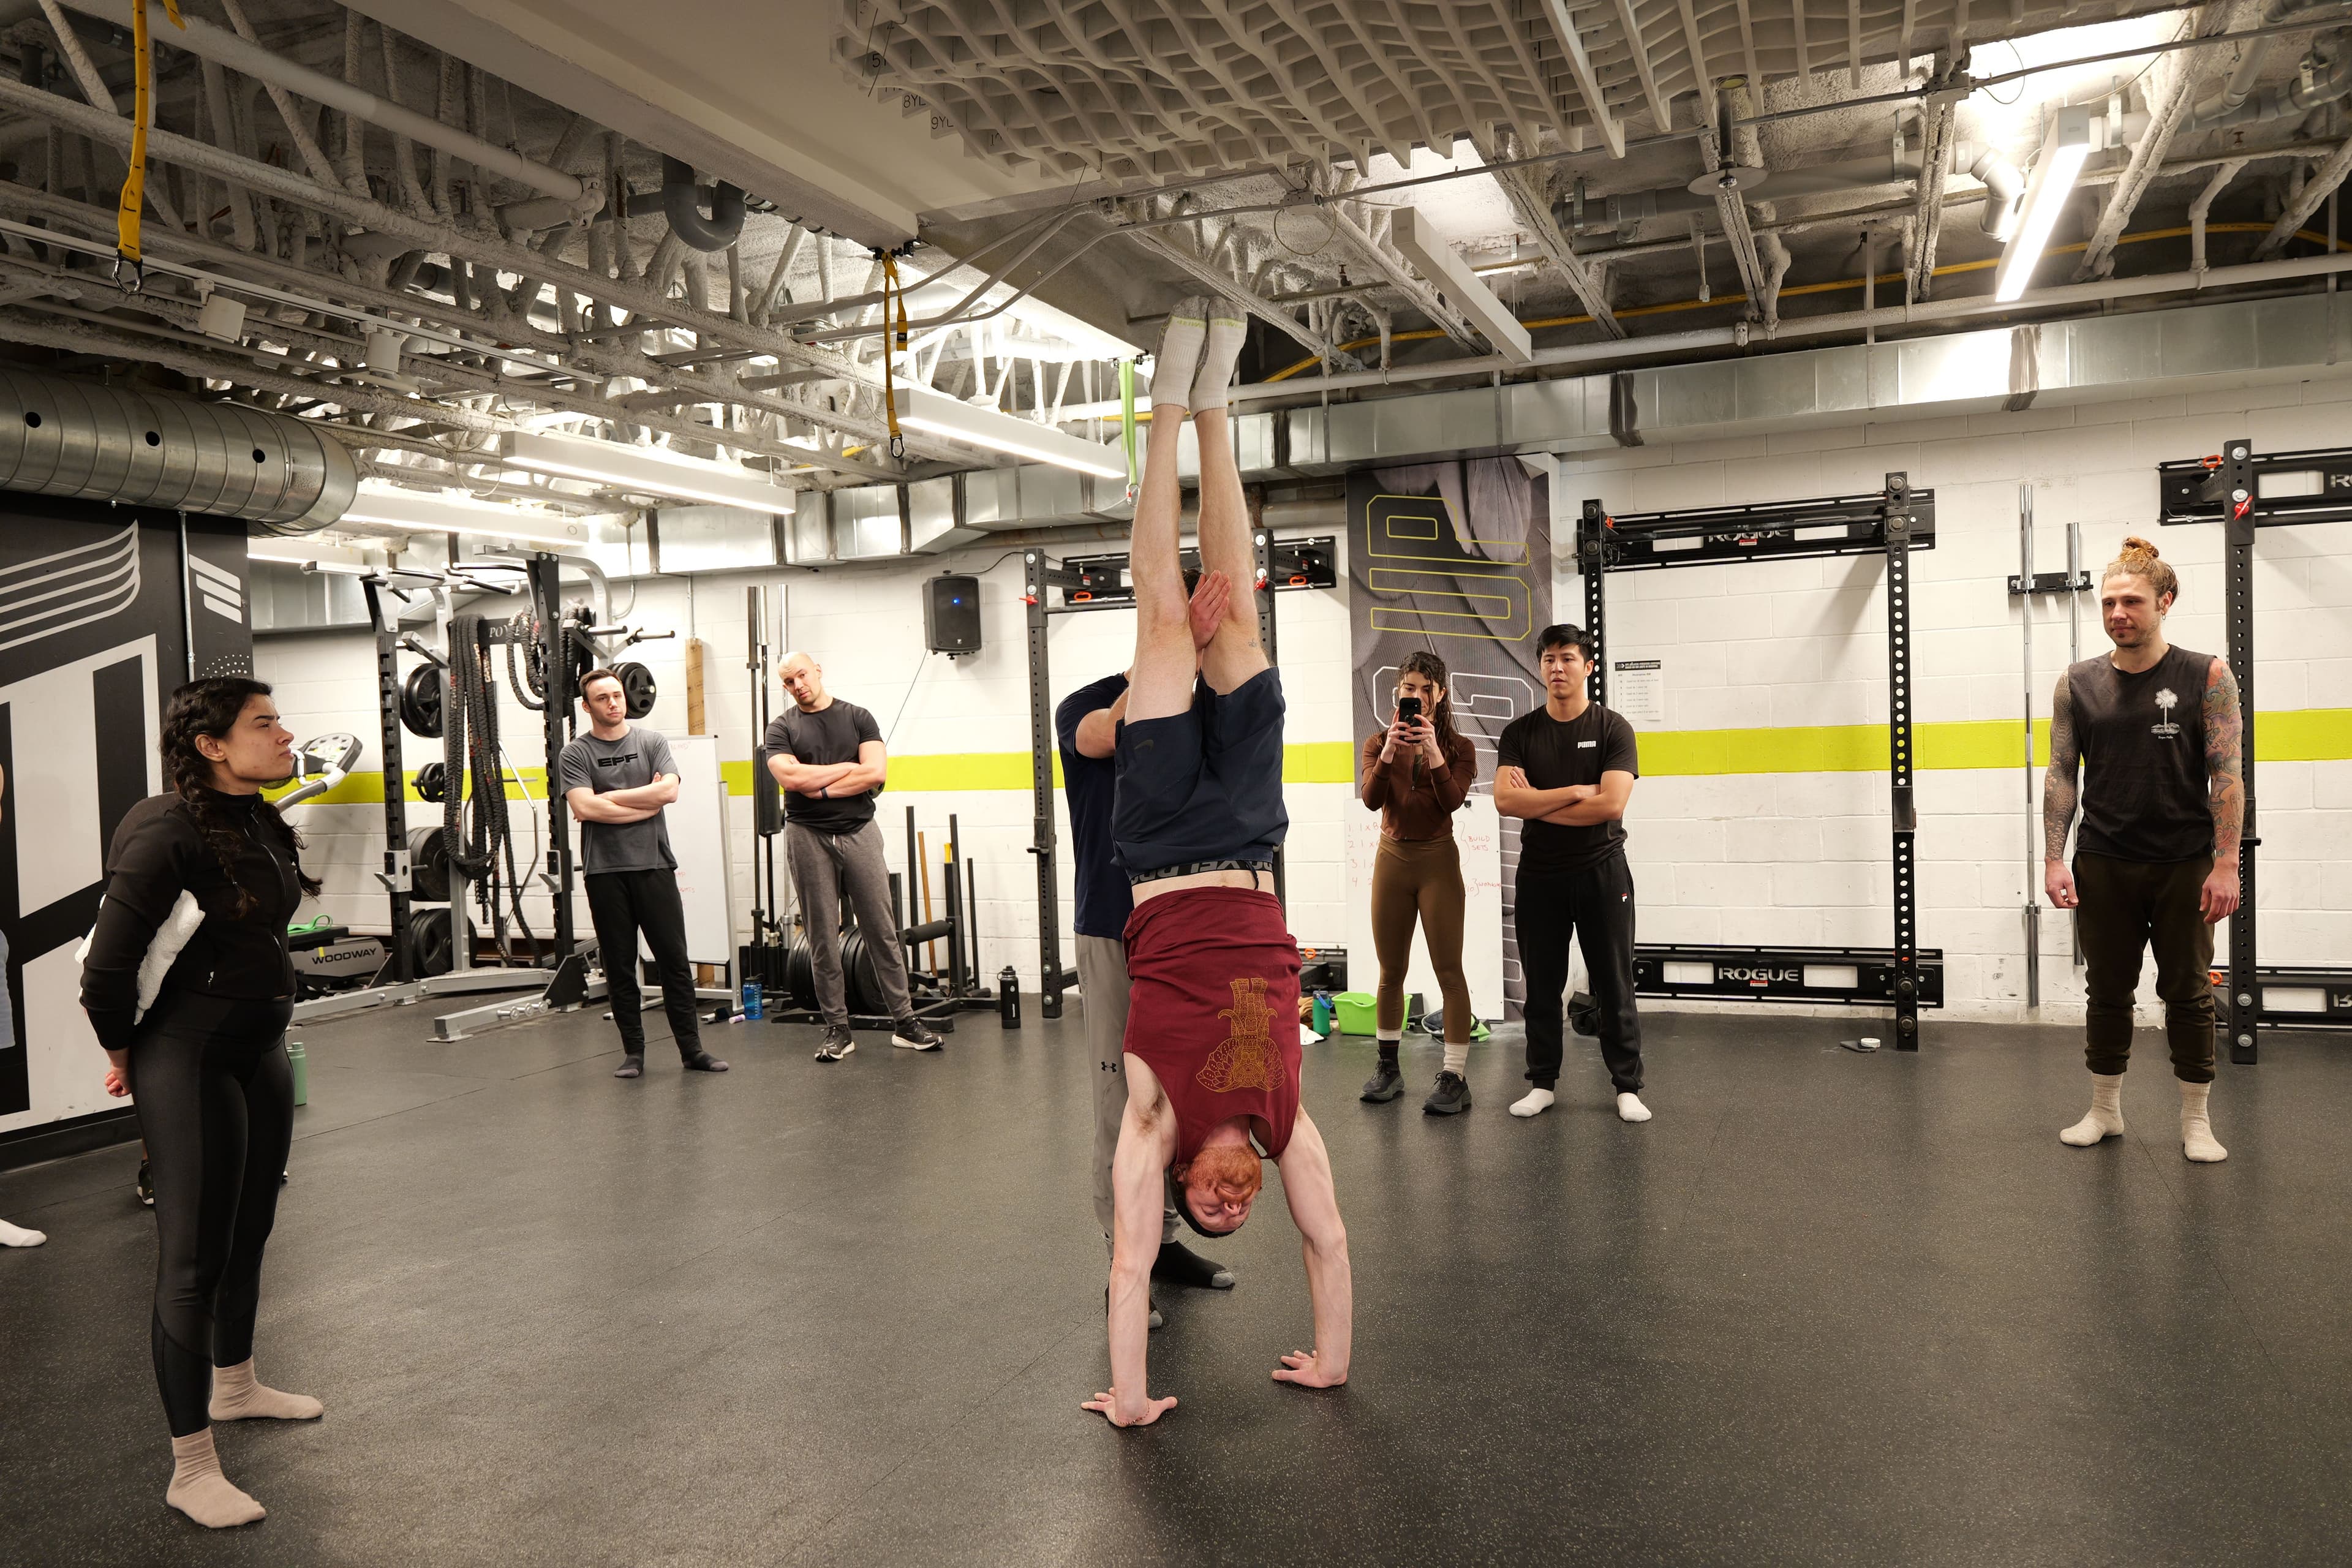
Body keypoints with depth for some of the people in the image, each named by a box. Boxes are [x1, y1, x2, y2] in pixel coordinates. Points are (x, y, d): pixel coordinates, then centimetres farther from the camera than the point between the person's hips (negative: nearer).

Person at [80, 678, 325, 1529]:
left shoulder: (262, 824, 5)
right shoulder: (167, 833, -22)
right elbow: (108, 966, -20)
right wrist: (123, 1052, -5)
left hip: (261, 1050, 8)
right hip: (190, 1064, -8)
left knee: (248, 1233, 22)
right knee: (193, 1257, -1)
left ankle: (233, 1385, 43)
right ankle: (192, 1469, 10)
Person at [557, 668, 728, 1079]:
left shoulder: (652, 742, 8)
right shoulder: (574, 754, 3)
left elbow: (669, 790, -7)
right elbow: (585, 808, -12)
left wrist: (610, 798, -7)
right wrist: (647, 803, -7)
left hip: (655, 864, 1)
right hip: (605, 871, -1)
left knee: (674, 960, 3)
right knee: (619, 966, 6)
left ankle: (691, 1048, 9)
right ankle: (633, 1052, 16)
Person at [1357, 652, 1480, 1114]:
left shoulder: (1457, 746, 1)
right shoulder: (1378, 743, 5)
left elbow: (1453, 801, -14)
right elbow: (1371, 799, -11)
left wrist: (1432, 751, -24)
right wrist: (1389, 752, -25)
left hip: (1438, 860, -2)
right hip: (1392, 859, 2)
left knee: (1448, 969, -6)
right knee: (1391, 971, 10)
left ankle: (1454, 1078, -5)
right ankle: (1388, 1068, 22)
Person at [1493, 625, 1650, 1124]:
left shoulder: (1613, 729, -4)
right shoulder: (1520, 733, 2)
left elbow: (1611, 805, -17)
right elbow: (1505, 800, -13)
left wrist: (1537, 803, -12)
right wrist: (1574, 792, -17)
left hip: (1601, 871, -2)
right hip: (1539, 874, 2)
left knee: (1614, 984, 3)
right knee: (1542, 985, 9)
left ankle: (1628, 1086, 11)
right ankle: (1543, 1083, 19)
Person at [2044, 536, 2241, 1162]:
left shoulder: (2206, 677, -2)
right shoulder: (2077, 684, 3)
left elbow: (2227, 774, -5)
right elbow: (2061, 775, 3)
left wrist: (2226, 863, -12)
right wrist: (2053, 859, -4)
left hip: (2185, 865, -2)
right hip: (2104, 867, 2)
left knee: (2188, 993, 7)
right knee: (2107, 992, 10)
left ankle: (2196, 1122, 19)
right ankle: (2105, 1112, 23)